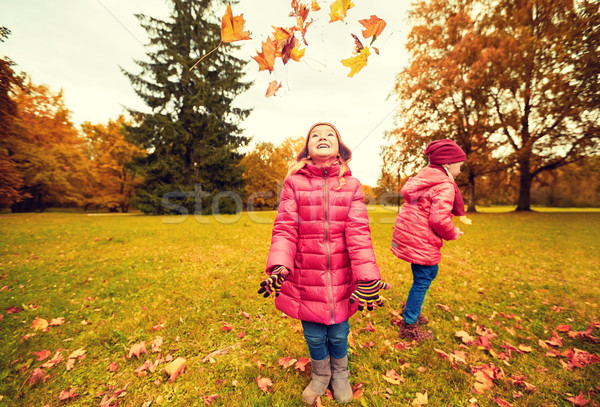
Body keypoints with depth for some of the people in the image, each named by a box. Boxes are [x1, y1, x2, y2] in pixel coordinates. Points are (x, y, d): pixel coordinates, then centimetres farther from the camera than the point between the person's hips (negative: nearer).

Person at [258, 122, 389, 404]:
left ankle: (340, 375, 52)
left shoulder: (351, 185, -1)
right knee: (314, 335, 17)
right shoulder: (294, 182, -4)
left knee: (338, 333, 18)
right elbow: (285, 228, -9)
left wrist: (367, 277, -17)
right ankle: (320, 376, 51)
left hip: (341, 279, 1)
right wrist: (279, 267, -22)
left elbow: (358, 232, -8)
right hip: (305, 279, 0)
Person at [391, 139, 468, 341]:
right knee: (422, 281, 4)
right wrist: (452, 233, -3)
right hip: (421, 241, -10)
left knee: (430, 272, 25)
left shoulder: (423, 178, 14)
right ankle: (409, 325, 19)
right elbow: (439, 219, -23)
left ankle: (410, 309, 39)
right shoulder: (445, 186, -15)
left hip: (407, 234, 10)